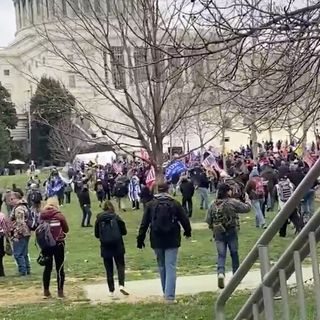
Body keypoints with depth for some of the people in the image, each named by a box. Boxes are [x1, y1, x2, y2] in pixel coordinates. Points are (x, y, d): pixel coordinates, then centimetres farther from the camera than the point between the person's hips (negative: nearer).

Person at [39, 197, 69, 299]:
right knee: (59, 268, 4)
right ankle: (60, 291, 4)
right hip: (58, 244, -3)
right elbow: (66, 230, 0)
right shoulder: (59, 215, -9)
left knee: (47, 267, 14)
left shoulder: (42, 216, -3)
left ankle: (46, 291, 20)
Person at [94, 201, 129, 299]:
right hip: (118, 246, -1)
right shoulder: (116, 217, -5)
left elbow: (96, 234, 5)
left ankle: (111, 291, 9)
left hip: (105, 247, 1)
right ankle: (121, 285, -9)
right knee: (120, 265, 10)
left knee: (109, 269, 9)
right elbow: (124, 231, -2)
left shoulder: (99, 219, -1)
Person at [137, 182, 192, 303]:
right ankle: (170, 295, -13)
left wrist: (140, 239, 6)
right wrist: (188, 232, 21)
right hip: (172, 241, -2)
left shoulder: (150, 205, 0)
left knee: (162, 267, 17)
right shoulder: (175, 204, -3)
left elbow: (144, 223, 0)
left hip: (157, 241, 2)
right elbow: (185, 220, 2)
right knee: (171, 267, -3)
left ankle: (166, 292, 26)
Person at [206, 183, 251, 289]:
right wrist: (247, 200, 15)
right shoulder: (233, 202, -10)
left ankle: (221, 273, -22)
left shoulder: (213, 205, 0)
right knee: (234, 253, 14)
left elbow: (208, 220, 3)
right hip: (231, 232, -2)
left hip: (218, 233, 2)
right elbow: (247, 208, -5)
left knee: (221, 255, 2)